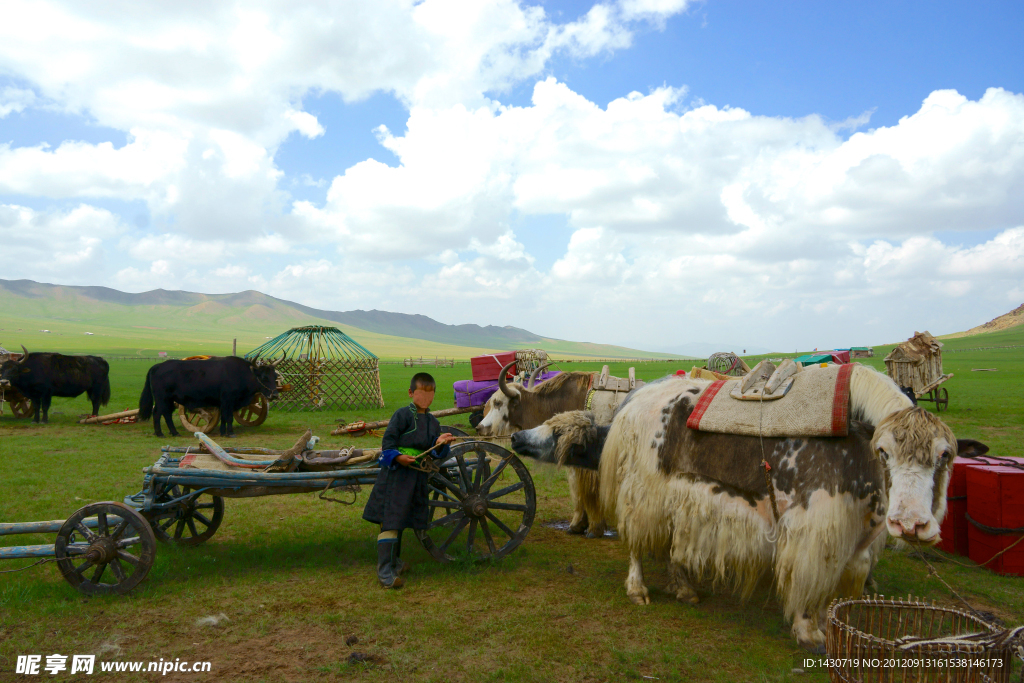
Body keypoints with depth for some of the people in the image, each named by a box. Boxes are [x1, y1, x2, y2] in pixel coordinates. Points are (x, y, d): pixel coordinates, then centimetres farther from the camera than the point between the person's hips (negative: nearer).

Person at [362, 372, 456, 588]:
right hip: (397, 474, -7)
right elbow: (388, 440, -12)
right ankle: (385, 572, -6)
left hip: (418, 477, 7)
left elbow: (437, 454, 9)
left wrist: (440, 445, -12)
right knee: (390, 521, -8)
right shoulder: (403, 414, -7)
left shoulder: (433, 423, 13)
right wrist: (397, 457, -27)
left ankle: (393, 561, 36)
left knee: (400, 521, 20)